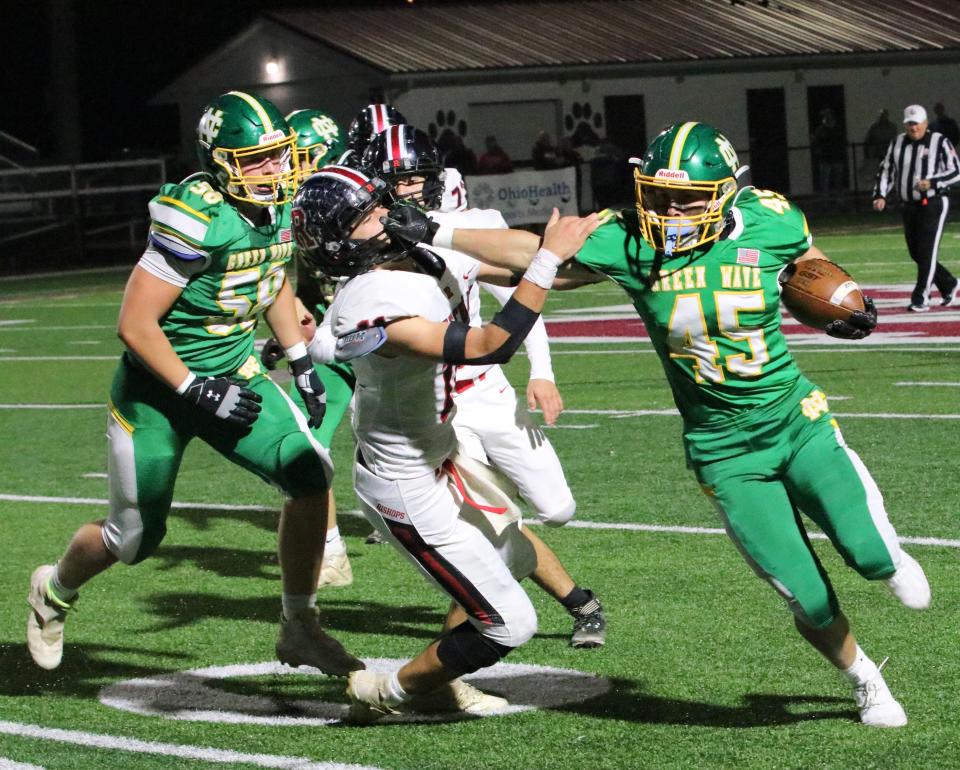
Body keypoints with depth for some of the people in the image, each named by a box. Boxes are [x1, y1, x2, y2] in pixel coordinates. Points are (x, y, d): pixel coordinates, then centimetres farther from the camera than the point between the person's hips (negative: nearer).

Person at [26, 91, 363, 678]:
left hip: (234, 372, 7)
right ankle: (54, 591, 39)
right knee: (135, 539, 5)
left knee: (311, 474, -12)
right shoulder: (198, 220, -28)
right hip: (159, 388, -6)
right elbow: (135, 325, -25)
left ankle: (300, 629, 2)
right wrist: (198, 392, -22)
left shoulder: (277, 205, -3)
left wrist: (302, 363, 13)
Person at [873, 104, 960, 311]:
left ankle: (920, 298, -9)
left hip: (933, 204, -6)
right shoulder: (897, 144, 10)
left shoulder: (939, 142, -4)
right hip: (908, 206, 6)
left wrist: (932, 182, -22)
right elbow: (886, 171, 13)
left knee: (927, 252, -11)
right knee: (916, 253, 10)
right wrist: (880, 195, -3)